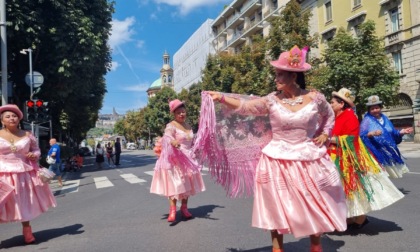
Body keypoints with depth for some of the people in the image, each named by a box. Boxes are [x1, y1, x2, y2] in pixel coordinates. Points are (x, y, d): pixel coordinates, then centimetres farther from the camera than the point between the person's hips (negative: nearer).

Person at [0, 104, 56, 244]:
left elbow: (37, 150, 13)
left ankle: (27, 232, 31)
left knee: (25, 203, 14)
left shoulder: (27, 135, 3)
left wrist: (34, 155, -8)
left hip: (23, 174, 2)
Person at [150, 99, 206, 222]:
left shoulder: (188, 126, 11)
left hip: (188, 158, 7)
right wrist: (172, 141, -56)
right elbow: (167, 136, -35)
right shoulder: (171, 125, -12)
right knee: (174, 183, -12)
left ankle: (184, 208, 24)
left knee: (187, 183, 10)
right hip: (175, 158, -7)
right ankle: (172, 210, -10)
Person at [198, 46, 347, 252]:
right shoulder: (271, 100, -6)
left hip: (308, 158, 1)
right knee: (277, 205, 9)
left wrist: (324, 134, 2)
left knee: (314, 203, 12)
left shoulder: (315, 97, -4)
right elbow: (245, 106, -9)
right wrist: (221, 98, -18)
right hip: (278, 159, 0)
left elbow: (329, 115, 14)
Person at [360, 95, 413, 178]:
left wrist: (401, 132, 1)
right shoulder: (367, 121, -6)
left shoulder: (385, 119, 13)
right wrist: (371, 134, -32)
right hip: (376, 153, -7)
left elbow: (393, 133, 18)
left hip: (388, 152, 7)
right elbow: (361, 136, -15)